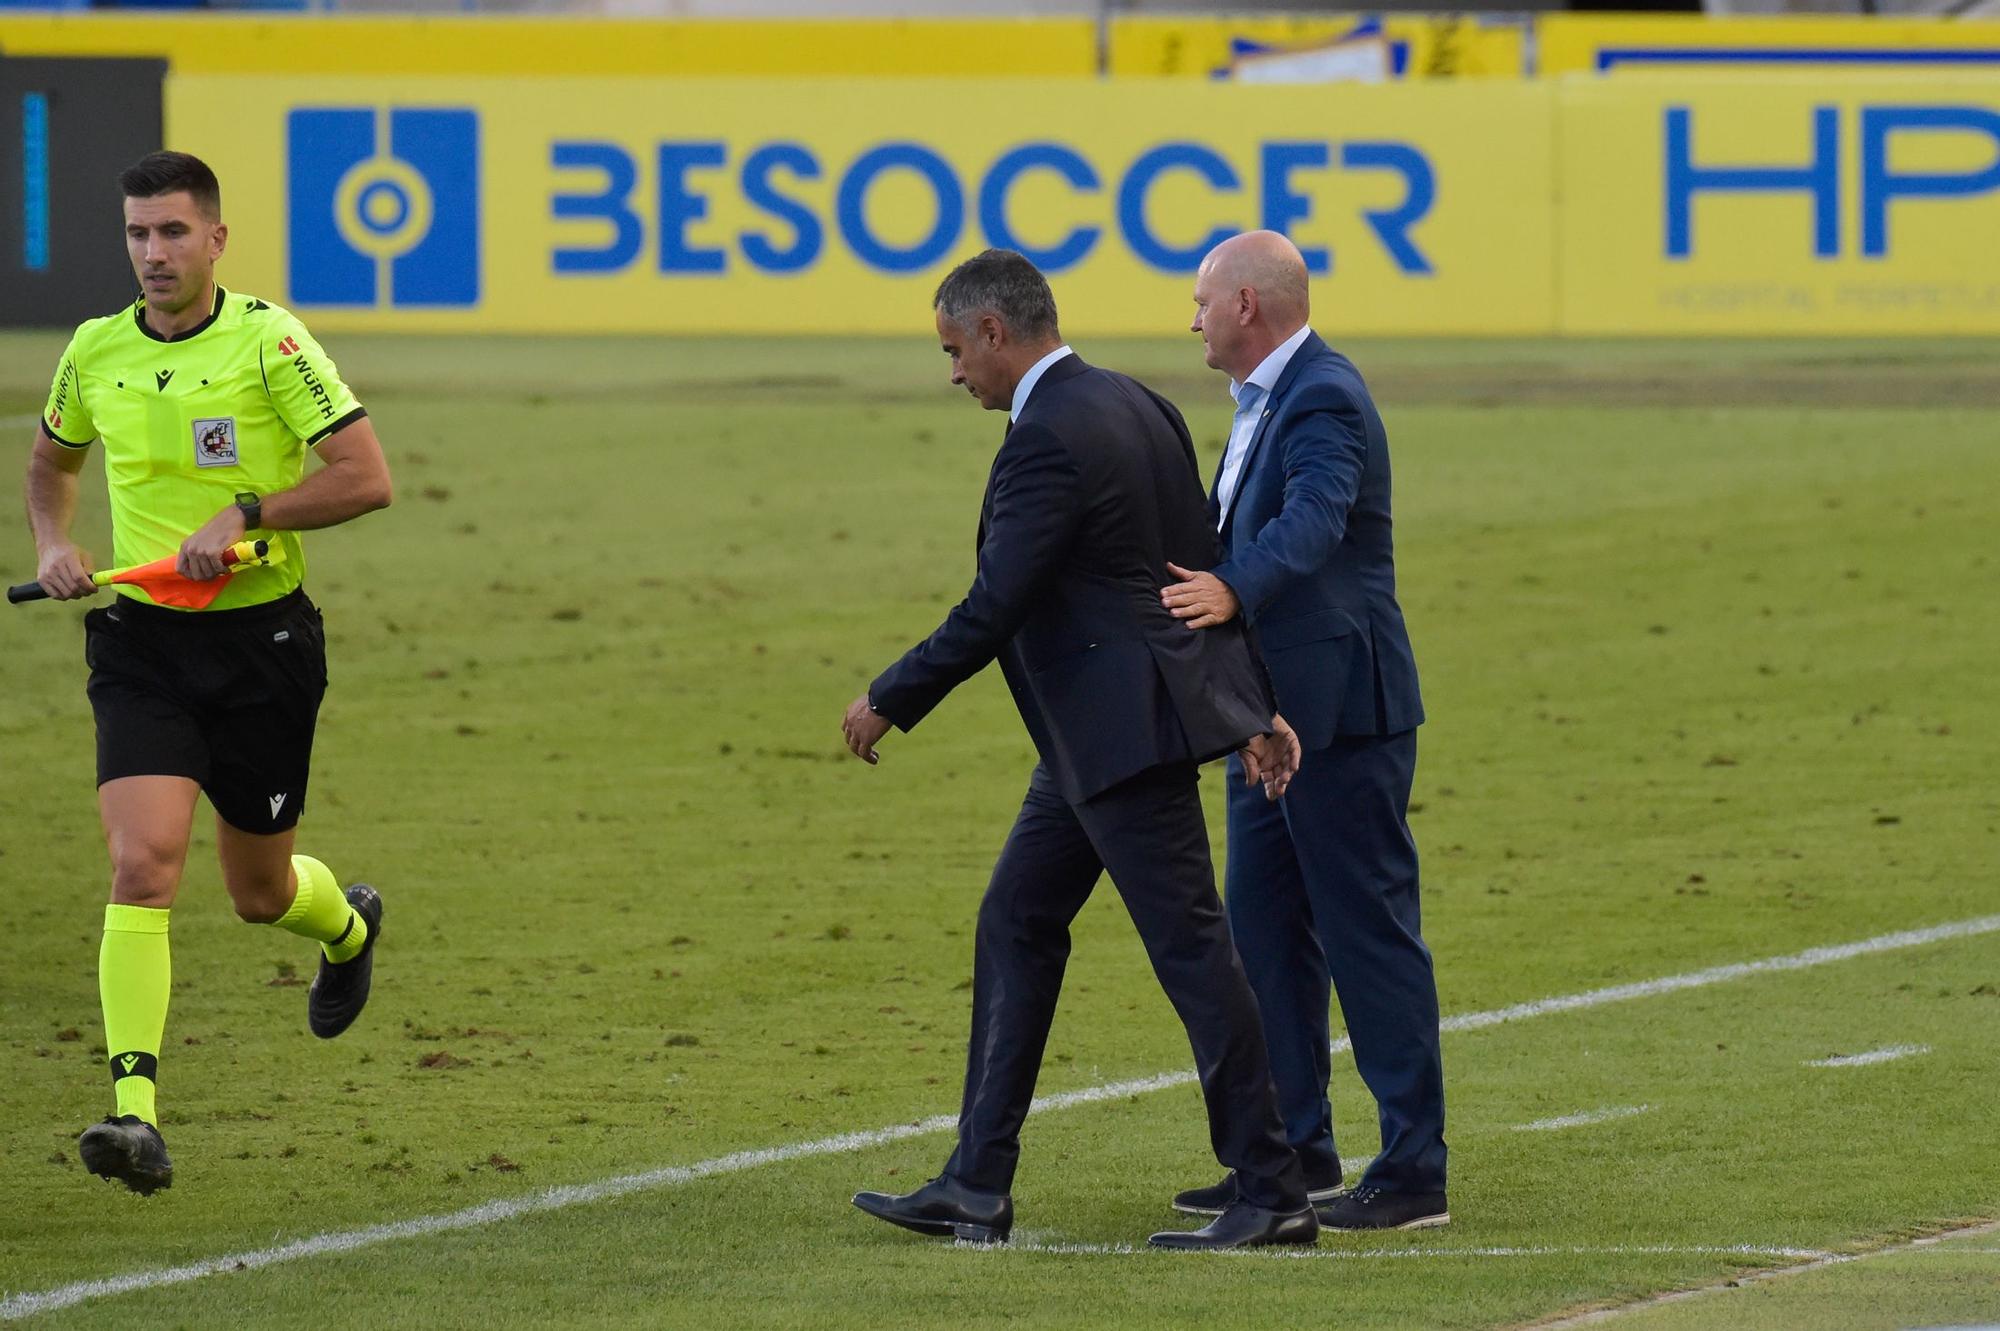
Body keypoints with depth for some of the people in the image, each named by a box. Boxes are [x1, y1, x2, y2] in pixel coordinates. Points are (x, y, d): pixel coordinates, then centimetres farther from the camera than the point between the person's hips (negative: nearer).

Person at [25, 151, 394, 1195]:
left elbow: (366, 477, -14)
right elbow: (50, 461, 24)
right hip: (141, 642, 2)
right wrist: (52, 545, 5)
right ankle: (135, 1109, -23)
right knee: (143, 864, -18)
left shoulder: (269, 343, -10)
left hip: (260, 639, -2)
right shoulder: (95, 351, 3)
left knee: (259, 893, 12)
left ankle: (347, 924, 50)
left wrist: (244, 514, -21)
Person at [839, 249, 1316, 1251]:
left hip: (1122, 730, -11)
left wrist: (888, 703, -8)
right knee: (1016, 926, 13)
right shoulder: (1132, 407, 12)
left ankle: (1272, 1193, -2)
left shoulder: (1049, 438, -18)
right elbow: (1209, 568, 16)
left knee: (1187, 944, -6)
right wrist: (1255, 710, 18)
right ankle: (977, 1186, 15)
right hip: (1099, 732, 11)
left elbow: (993, 609, -20)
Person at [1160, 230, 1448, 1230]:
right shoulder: (1266, 402, 14)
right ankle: (1297, 1154, 20)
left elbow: (1312, 520, -36)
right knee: (1265, 932, 13)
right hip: (1276, 714, 10)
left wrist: (1230, 592, -51)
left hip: (1341, 712, -10)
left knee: (1370, 933, -6)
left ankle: (1415, 1172, -3)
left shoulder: (1324, 401, -18)